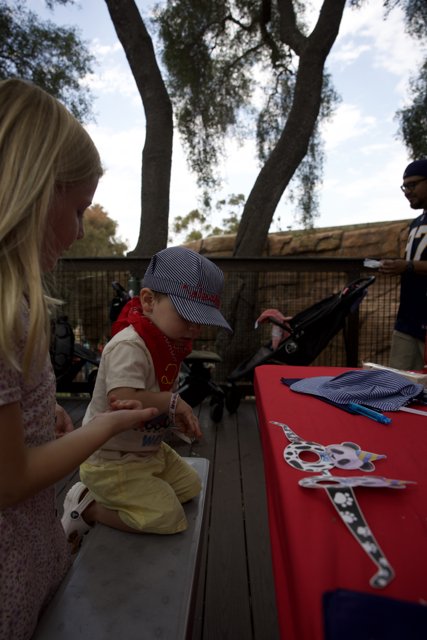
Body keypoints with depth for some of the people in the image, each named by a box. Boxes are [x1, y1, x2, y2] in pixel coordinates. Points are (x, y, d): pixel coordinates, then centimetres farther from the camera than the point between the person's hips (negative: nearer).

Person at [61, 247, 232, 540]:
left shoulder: (169, 343, 1)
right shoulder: (128, 346, -29)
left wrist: (178, 416, -1)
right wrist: (173, 401, -27)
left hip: (149, 449, 9)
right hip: (112, 460, -9)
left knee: (190, 486, 18)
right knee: (169, 518, -12)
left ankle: (103, 495, 19)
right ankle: (87, 507, 5)